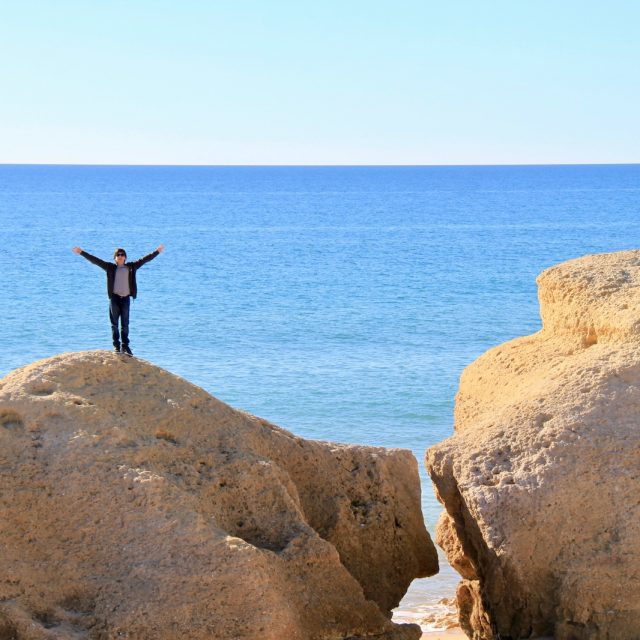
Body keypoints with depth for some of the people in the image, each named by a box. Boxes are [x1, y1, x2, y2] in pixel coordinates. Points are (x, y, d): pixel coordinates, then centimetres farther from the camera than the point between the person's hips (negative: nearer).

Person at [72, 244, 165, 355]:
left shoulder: (131, 267, 8)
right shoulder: (110, 267, 4)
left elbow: (144, 260, 11)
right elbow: (95, 260, 1)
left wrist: (157, 252, 12)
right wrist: (81, 253, -3)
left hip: (126, 298, 1)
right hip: (114, 297, -1)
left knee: (125, 324, 5)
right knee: (115, 324, 2)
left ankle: (125, 346, 9)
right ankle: (116, 346, 6)